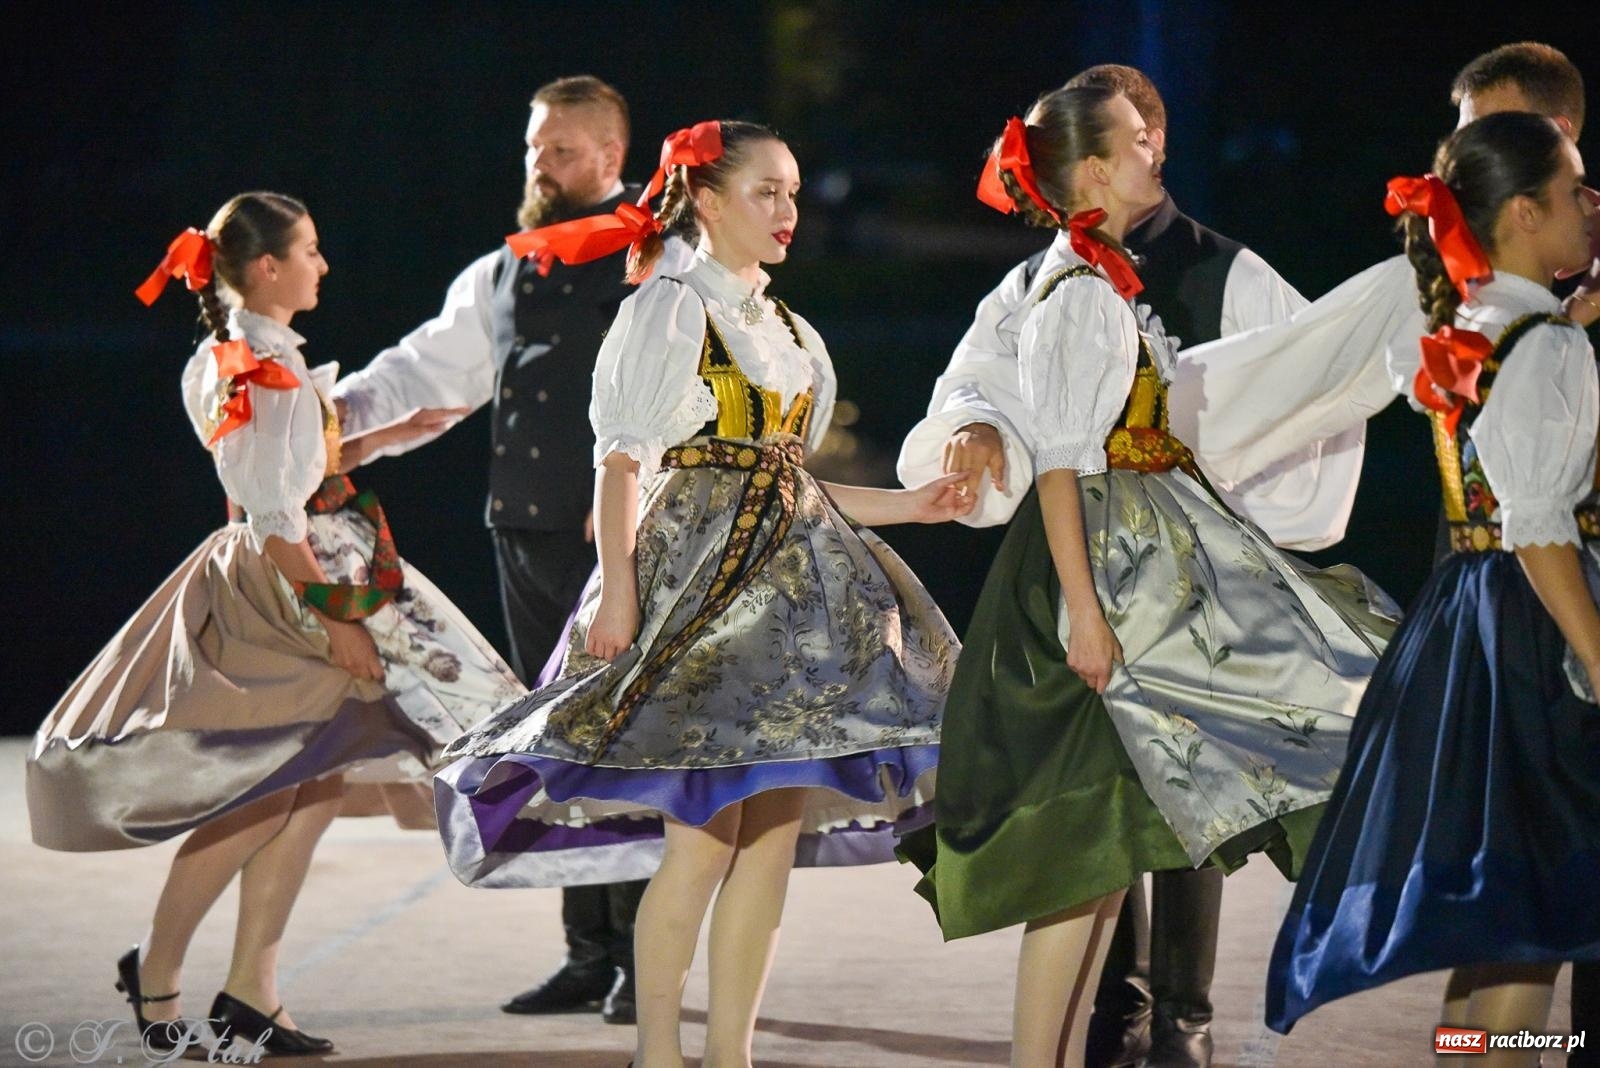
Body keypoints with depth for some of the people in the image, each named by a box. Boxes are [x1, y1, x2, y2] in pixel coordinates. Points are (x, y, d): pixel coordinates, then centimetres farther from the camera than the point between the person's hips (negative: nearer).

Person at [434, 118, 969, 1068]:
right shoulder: (670, 310, -3)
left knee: (777, 828, 2)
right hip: (701, 574, -7)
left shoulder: (790, 332, 19)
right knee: (708, 829, -12)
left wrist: (906, 507, 15)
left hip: (793, 579, 7)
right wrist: (617, 587, -19)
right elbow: (623, 461, -9)